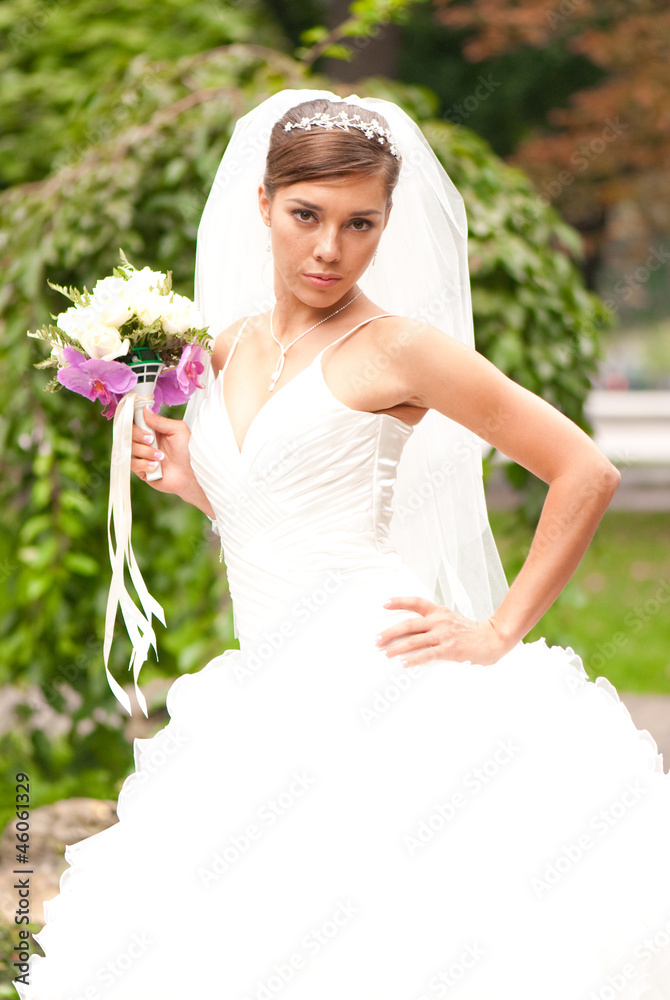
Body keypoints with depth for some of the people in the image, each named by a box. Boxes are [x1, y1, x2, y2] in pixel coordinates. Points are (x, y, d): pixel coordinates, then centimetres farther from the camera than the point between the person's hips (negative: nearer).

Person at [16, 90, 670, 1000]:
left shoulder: (398, 350, -6)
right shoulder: (230, 347, 14)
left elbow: (586, 473, -6)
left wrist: (497, 634, -7)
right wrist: (192, 481, 7)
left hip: (373, 680, -6)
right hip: (270, 702, 7)